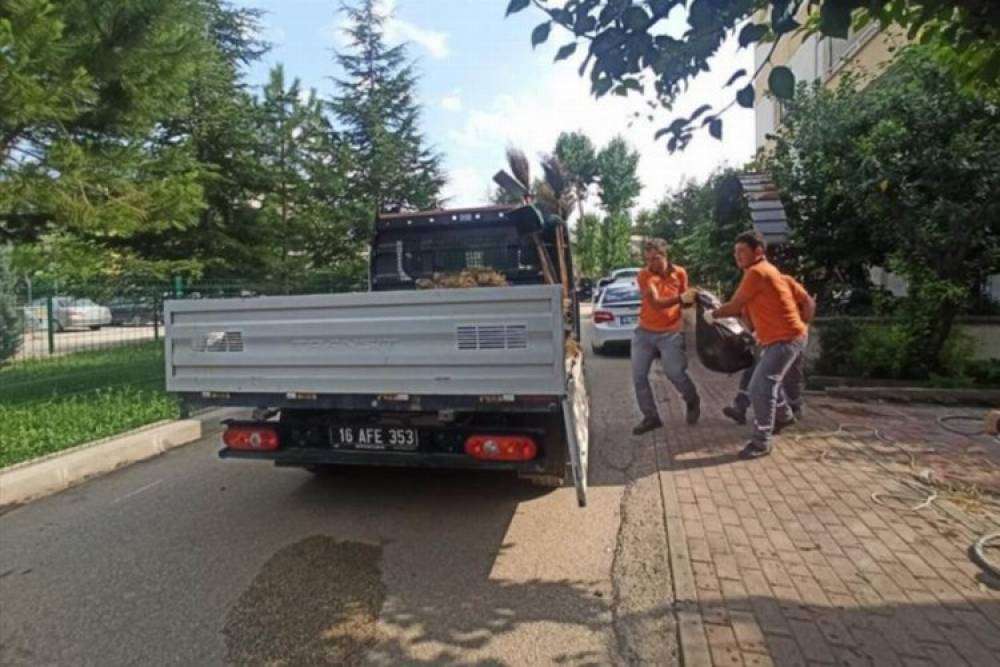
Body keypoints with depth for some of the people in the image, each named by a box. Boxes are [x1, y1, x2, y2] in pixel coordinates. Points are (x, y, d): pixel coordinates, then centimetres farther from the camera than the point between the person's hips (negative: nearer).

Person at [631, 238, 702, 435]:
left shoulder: (680, 273, -2)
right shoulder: (644, 275, -10)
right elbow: (655, 302, -24)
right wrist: (680, 298, -37)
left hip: (670, 332, -1)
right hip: (644, 332, 1)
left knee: (675, 372, -7)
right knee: (638, 376, -1)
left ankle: (692, 401, 25)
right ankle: (651, 417, 14)